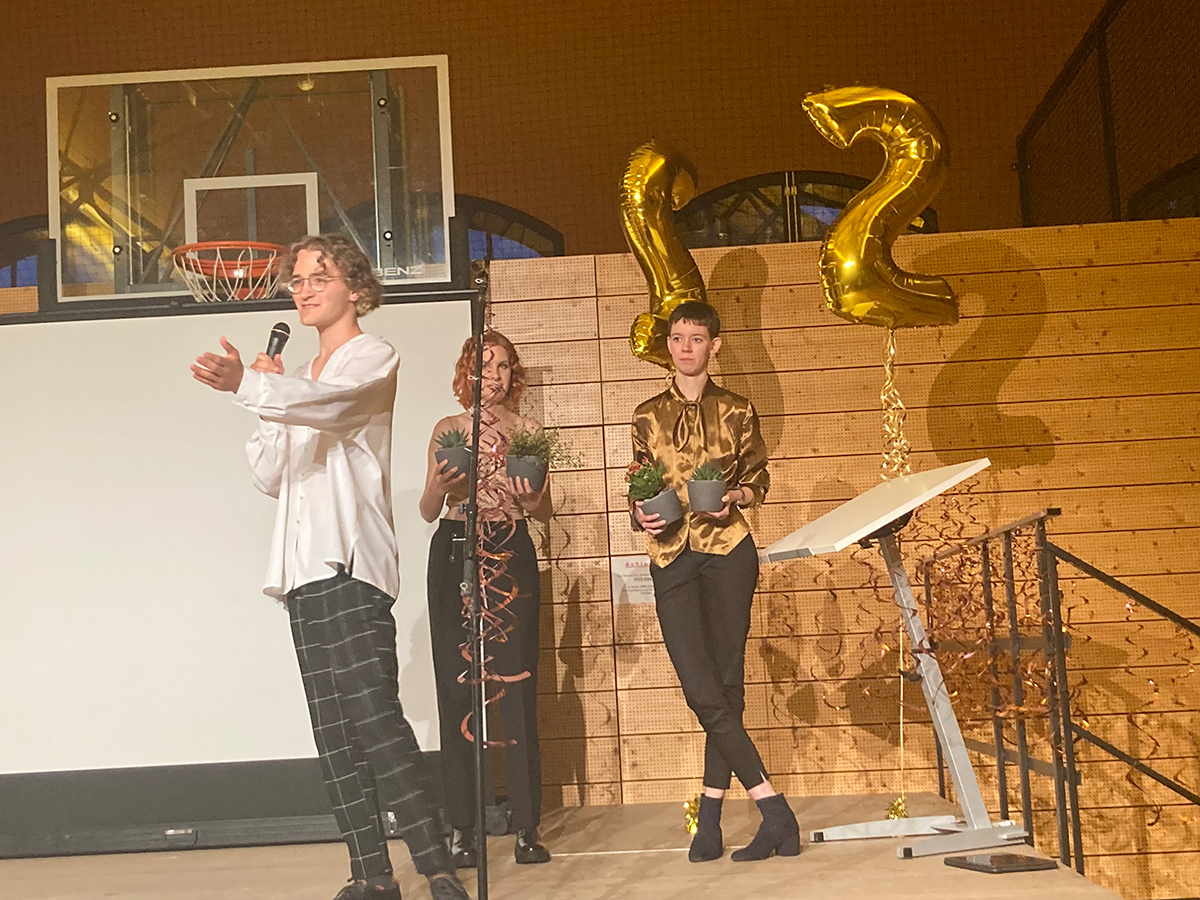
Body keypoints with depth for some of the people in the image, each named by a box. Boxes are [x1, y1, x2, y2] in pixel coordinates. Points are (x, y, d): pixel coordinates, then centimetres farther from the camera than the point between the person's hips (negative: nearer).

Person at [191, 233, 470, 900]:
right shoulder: (301, 379, 27)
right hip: (306, 568, 8)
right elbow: (270, 476, 20)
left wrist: (248, 385, -38)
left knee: (375, 718, -17)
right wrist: (268, 394, 8)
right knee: (335, 733, 5)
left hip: (352, 565, -8)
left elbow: (332, 402, -21)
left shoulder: (373, 357, 3)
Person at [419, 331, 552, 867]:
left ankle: (527, 827, -2)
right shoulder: (448, 430, 10)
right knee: (457, 689, -2)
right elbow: (427, 511, 7)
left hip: (511, 552, 0)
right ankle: (461, 828, 3)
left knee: (517, 685, -6)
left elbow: (545, 511, 10)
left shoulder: (528, 431, 11)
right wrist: (440, 486, -14)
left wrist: (530, 497, -12)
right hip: (453, 553, 0)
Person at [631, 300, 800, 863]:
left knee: (725, 682, -2)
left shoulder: (737, 411, 8)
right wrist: (640, 513, -5)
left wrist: (737, 496, -9)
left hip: (728, 551, -1)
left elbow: (758, 478, 12)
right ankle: (775, 813, -3)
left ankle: (710, 817, 7)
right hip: (671, 558, 1)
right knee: (701, 689, -9)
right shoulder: (647, 417, 12)